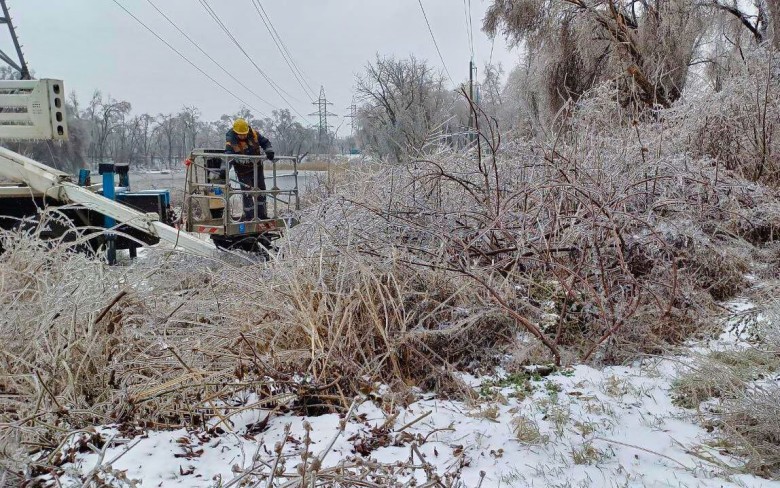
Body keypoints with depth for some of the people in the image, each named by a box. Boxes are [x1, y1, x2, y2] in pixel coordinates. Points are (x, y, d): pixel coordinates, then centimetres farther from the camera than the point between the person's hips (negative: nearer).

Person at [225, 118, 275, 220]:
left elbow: (265, 142, 2)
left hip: (257, 167, 5)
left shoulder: (253, 133, -11)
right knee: (247, 193, -8)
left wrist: (269, 151, -17)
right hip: (243, 171, -5)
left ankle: (262, 215, 27)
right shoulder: (231, 140, -22)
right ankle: (249, 217, 3)